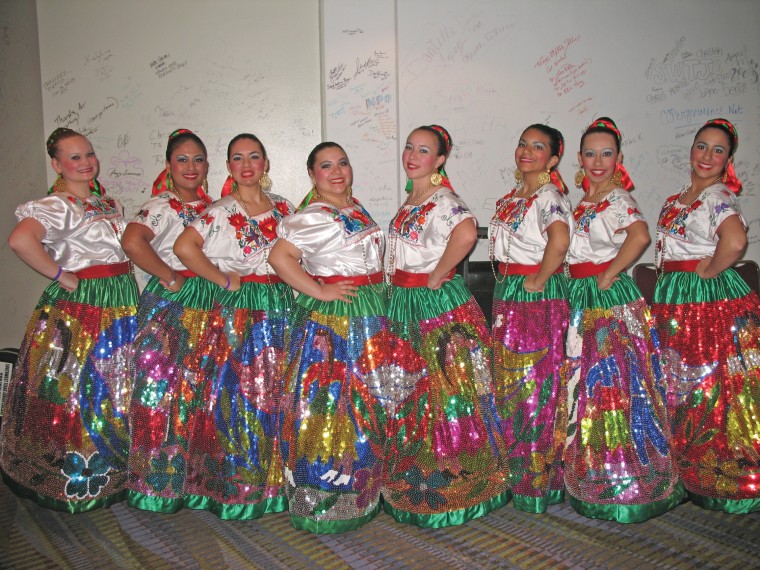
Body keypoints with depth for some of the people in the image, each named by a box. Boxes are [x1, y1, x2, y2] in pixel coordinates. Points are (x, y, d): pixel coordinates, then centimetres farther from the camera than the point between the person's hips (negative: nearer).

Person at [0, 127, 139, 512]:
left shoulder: (106, 201, 14)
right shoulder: (57, 205, -12)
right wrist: (61, 276, -20)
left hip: (122, 301, 8)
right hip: (80, 307, -8)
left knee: (117, 390, 14)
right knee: (78, 390, 0)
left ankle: (112, 471, 30)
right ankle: (74, 478, 16)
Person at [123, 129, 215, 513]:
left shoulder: (211, 206, 12)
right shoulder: (161, 205, -9)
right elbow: (132, 242, -27)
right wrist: (170, 277, -18)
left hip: (209, 302, 7)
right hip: (169, 304, -6)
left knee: (199, 390, 11)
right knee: (163, 388, -3)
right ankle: (158, 480, 12)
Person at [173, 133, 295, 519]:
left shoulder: (282, 207, 11)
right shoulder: (222, 211, -6)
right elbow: (184, 247, -19)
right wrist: (223, 280, -13)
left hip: (281, 306, 5)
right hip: (237, 311, -5)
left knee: (275, 396, 8)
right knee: (238, 395, -1)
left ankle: (272, 482, 22)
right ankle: (235, 488, 13)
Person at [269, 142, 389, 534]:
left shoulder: (356, 207, 13)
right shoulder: (311, 216, -13)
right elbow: (279, 257, -23)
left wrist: (378, 292, 14)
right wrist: (319, 292, -20)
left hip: (370, 317, 9)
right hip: (330, 322, -8)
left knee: (367, 403, 14)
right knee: (329, 403, -4)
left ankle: (361, 490, 30)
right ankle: (323, 500, 11)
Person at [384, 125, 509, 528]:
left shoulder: (442, 200, -13)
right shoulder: (410, 202, 14)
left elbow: (466, 233, -35)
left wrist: (436, 276, -25)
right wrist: (398, 284, 14)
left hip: (438, 305, -9)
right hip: (405, 305, 9)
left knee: (443, 394, -1)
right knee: (409, 394, 15)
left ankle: (448, 486, 15)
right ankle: (415, 480, 31)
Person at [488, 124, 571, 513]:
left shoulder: (547, 196, -12)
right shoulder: (512, 197, 14)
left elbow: (559, 239, -32)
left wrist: (538, 281, -22)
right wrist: (508, 282, 14)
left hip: (538, 298, -9)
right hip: (506, 294, 9)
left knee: (535, 384, -1)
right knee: (509, 383, 14)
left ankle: (538, 481, 14)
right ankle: (515, 471, 29)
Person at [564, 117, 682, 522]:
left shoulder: (618, 199, -10)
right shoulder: (584, 201, 14)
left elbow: (639, 236, -30)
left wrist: (607, 276, -21)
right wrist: (577, 283, 6)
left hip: (610, 299, -8)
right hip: (581, 299, 8)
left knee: (613, 386, -3)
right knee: (587, 386, 13)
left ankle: (625, 482, 11)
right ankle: (596, 474, 27)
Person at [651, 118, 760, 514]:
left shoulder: (720, 196, -10)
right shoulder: (675, 201, 15)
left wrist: (708, 271, -16)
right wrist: (668, 288, 12)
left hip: (712, 299, -8)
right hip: (673, 302, 8)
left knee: (712, 387, -2)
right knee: (679, 387, 12)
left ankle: (725, 477, 13)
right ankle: (688, 471, 26)